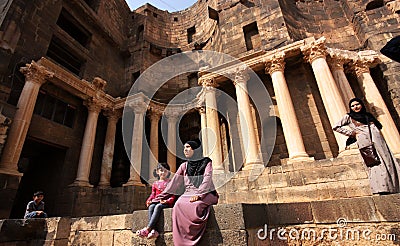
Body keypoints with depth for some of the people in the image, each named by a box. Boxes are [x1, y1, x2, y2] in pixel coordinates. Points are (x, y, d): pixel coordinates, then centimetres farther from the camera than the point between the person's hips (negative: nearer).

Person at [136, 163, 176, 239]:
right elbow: (153, 194, 18)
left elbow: (173, 195, 1)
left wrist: (168, 201, -17)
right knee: (151, 207, -29)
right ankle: (153, 230, -37)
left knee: (158, 206, -34)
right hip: (156, 202, 4)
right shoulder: (155, 184, 19)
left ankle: (147, 229, -36)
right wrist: (149, 200, -3)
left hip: (166, 203, -4)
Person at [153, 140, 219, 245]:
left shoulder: (206, 162, 4)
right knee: (179, 205, -30)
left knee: (194, 206, -36)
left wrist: (198, 195, -24)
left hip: (205, 194, -3)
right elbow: (174, 182, 10)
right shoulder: (184, 166, 15)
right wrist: (160, 197, 3)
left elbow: (207, 180, -10)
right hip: (188, 193, 3)